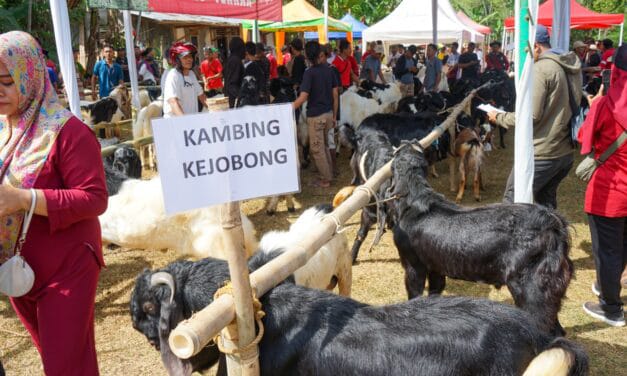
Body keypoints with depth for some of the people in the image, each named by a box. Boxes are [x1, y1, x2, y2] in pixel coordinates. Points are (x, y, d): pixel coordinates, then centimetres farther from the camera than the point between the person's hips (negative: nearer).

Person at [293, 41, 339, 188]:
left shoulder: (309, 73, -15)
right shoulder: (329, 70, 2)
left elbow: (302, 98, -23)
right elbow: (335, 95, 4)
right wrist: (334, 116, 13)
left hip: (315, 116, -6)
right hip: (328, 113, 6)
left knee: (317, 149, 5)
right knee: (324, 146, 21)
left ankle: (325, 180, 12)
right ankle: (329, 174, 29)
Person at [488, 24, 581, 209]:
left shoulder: (540, 69, -16)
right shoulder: (569, 67, 11)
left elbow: (530, 116, -20)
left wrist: (499, 117, -6)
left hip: (541, 154, -9)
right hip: (566, 152, 9)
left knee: (512, 202, -1)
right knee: (546, 203, 18)